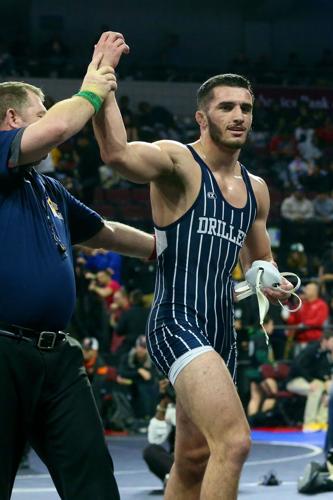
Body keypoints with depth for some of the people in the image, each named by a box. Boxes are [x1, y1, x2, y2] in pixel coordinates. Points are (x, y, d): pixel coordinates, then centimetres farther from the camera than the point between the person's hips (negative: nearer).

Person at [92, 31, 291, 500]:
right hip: (177, 323, -9)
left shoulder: (256, 189, 17)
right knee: (234, 441, -24)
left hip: (221, 332, 9)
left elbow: (260, 263, 30)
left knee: (193, 461, 14)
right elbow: (116, 153, -29)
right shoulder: (178, 162, -7)